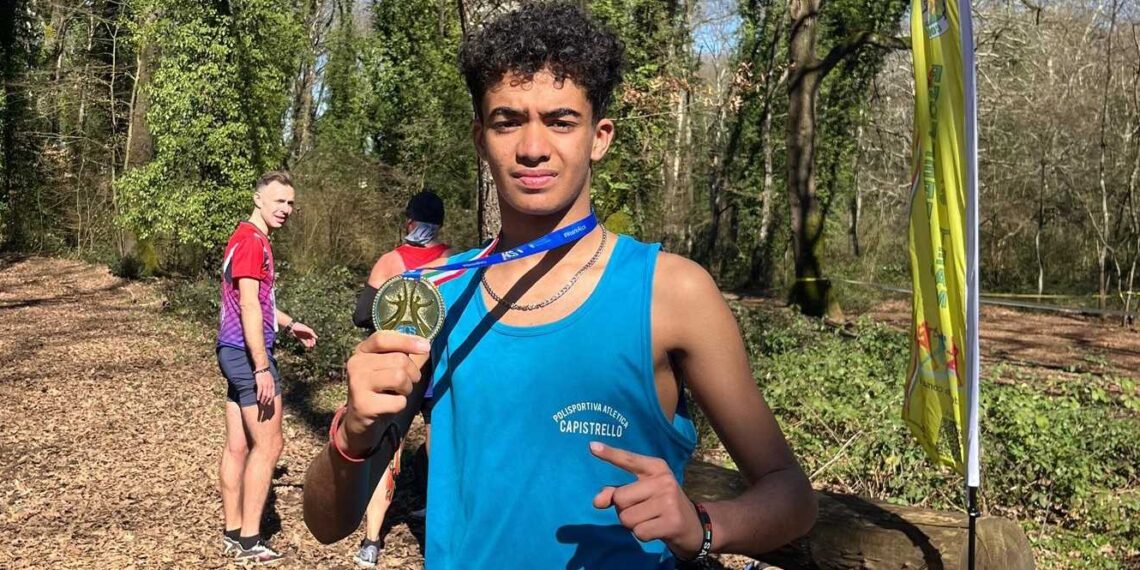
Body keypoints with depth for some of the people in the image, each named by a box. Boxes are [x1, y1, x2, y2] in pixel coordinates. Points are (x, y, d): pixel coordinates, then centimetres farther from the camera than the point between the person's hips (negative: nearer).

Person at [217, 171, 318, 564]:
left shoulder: (249, 239, 17)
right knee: (268, 443, -5)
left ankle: (233, 535, 19)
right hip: (248, 353, -10)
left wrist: (290, 325, 33)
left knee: (238, 446, 12)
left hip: (235, 353, 10)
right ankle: (249, 540, 1)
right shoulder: (252, 240, -14)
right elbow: (248, 307, -21)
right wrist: (262, 368, -24)